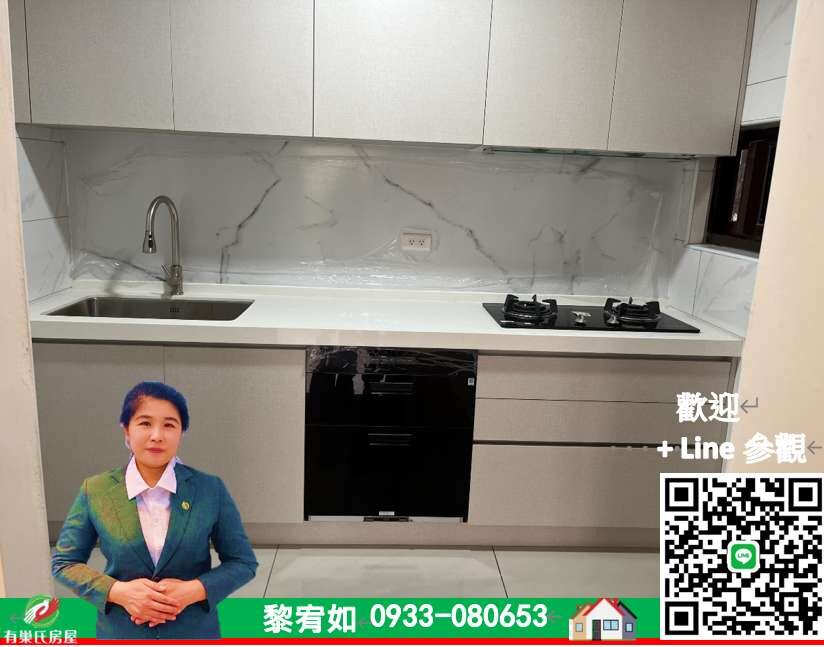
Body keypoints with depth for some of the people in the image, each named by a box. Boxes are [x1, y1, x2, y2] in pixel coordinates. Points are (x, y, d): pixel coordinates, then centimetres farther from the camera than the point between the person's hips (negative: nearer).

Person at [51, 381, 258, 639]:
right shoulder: (95, 491, -9)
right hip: (121, 632, 1)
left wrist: (194, 590, -20)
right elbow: (64, 562, 1)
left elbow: (243, 562, -5)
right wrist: (117, 591, -15)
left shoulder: (211, 490, -11)